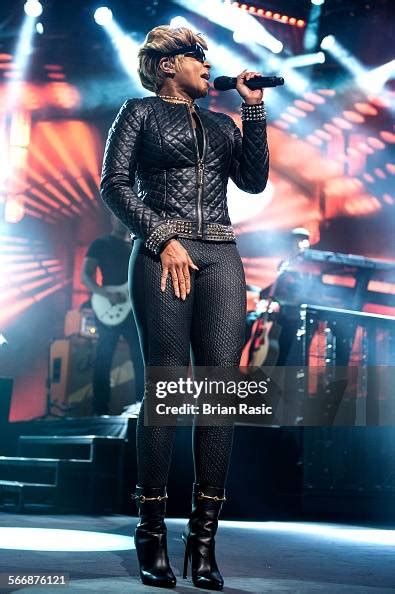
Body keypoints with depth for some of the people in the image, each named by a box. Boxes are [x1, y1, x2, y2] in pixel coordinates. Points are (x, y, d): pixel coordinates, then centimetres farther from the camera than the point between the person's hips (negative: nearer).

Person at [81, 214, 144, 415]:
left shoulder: (134, 247, 19)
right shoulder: (100, 244, 4)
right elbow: (85, 276, -6)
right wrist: (108, 294, -20)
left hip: (134, 309, 6)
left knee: (142, 357, 3)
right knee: (104, 360, -5)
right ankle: (100, 411, -2)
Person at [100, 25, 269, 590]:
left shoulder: (221, 124, 25)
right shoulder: (140, 112, 12)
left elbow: (254, 179, 11)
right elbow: (115, 183, 0)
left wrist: (253, 107, 9)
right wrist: (163, 239, -10)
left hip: (221, 258, 4)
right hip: (163, 256, -4)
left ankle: (204, 537, -4)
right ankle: (153, 534, -2)